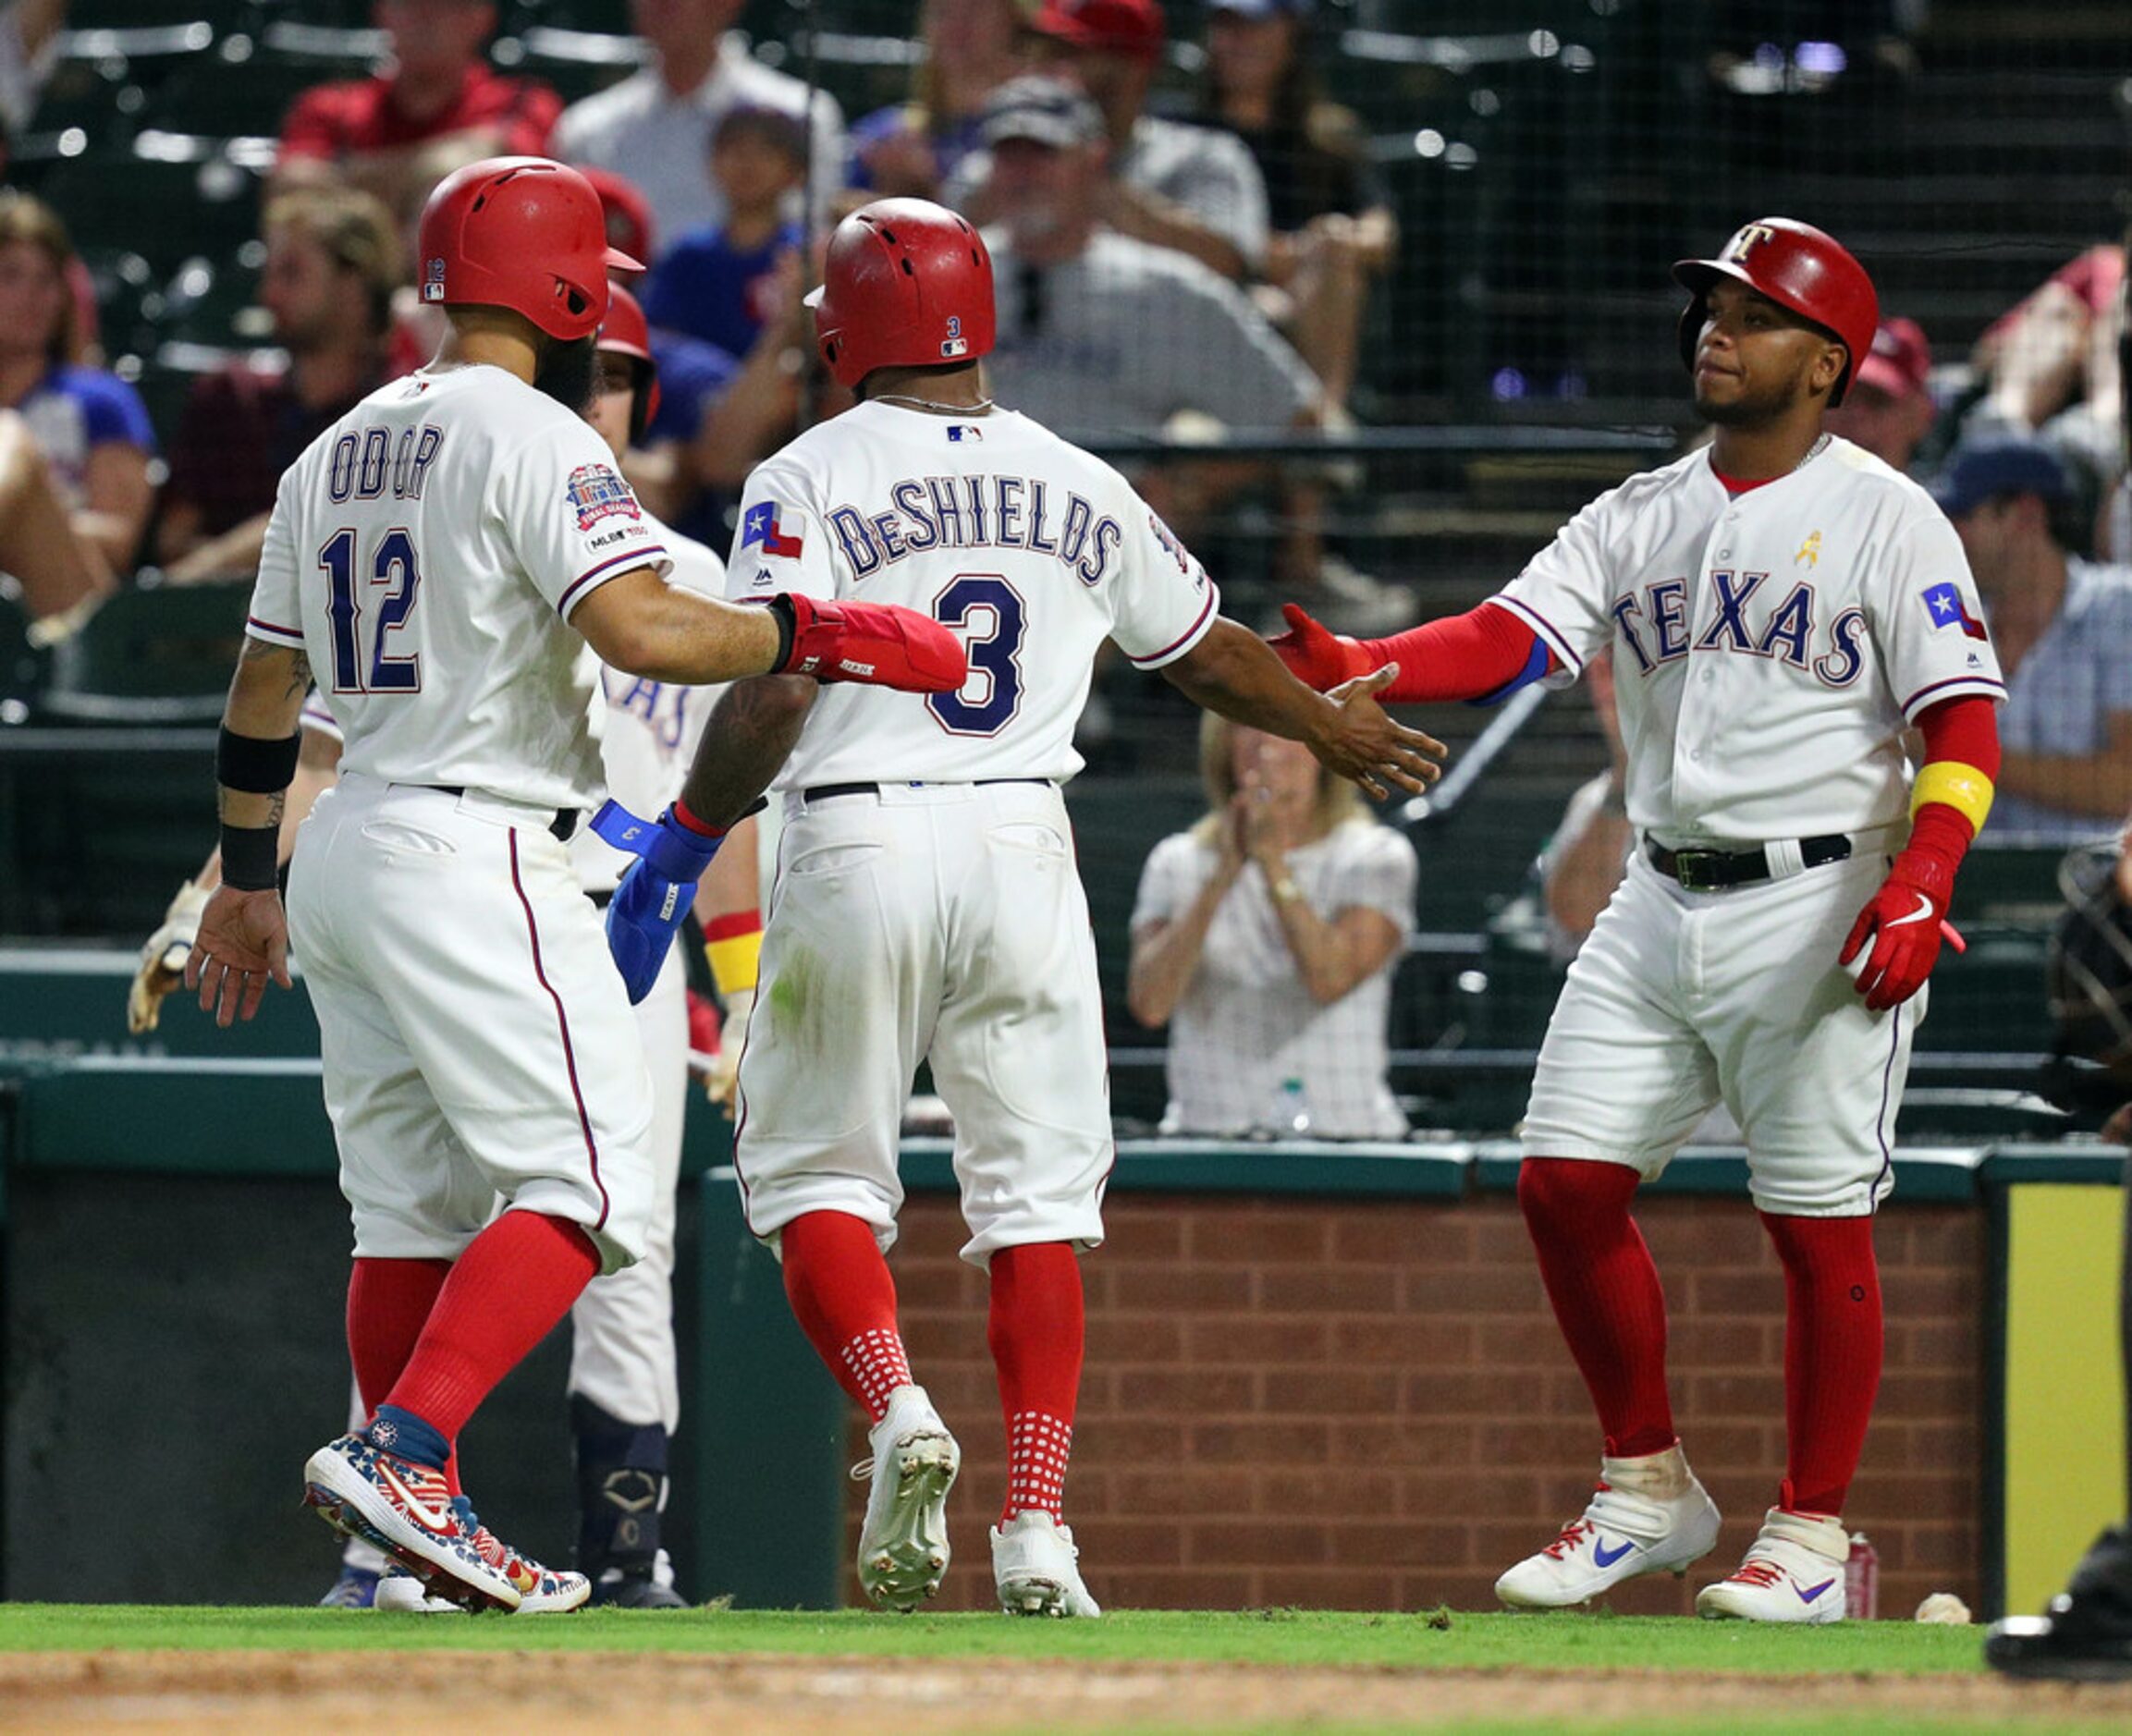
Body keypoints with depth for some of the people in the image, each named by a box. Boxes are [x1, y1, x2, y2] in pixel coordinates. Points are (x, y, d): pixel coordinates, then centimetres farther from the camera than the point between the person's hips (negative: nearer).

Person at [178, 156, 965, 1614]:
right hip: (467, 852, -9)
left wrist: (246, 877, 29)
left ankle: (411, 1535, 13)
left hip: (337, 854, 9)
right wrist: (827, 637, -12)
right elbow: (644, 631, -24)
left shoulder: (339, 449, 16)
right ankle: (401, 1453, -25)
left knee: (413, 1206, 13)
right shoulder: (533, 440, -10)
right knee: (587, 1183, -10)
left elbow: (264, 687, 21)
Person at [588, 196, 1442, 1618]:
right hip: (1025, 847, 3)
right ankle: (1037, 1530, -3)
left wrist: (680, 846, -8)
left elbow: (769, 698, -16)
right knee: (1036, 1188, 6)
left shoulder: (810, 482, -4)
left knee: (817, 1172, 9)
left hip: (859, 854, -3)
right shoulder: (1078, 488, 9)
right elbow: (1207, 649, 22)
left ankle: (899, 1415, -16)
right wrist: (1336, 727, 39)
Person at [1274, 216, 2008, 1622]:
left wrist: (1918, 891, -23)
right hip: (1662, 907, 6)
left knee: (1818, 1225, -3)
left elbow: (1965, 728, -9)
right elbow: (1508, 638, -1)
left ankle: (1811, 1535, 7)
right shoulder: (1639, 519, 12)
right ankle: (1649, 1496, 14)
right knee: (1568, 1182, 1)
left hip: (1821, 909, -6)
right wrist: (1353, 668, -20)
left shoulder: (1884, 518, -3)